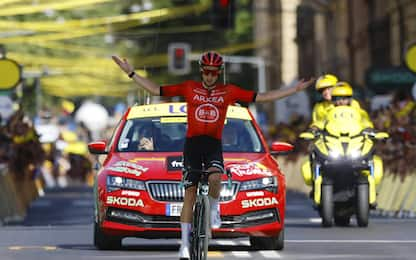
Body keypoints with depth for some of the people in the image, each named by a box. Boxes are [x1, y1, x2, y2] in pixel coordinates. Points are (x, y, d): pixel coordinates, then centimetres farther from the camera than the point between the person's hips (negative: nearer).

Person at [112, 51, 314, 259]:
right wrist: (132, 74, 1)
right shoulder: (189, 88, 4)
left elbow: (261, 97, 4)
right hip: (192, 143, 0)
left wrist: (295, 90, 1)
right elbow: (156, 90, 5)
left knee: (215, 178, -31)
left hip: (214, 145, 0)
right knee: (189, 194, -2)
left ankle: (214, 207, 3)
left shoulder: (228, 91, 4)